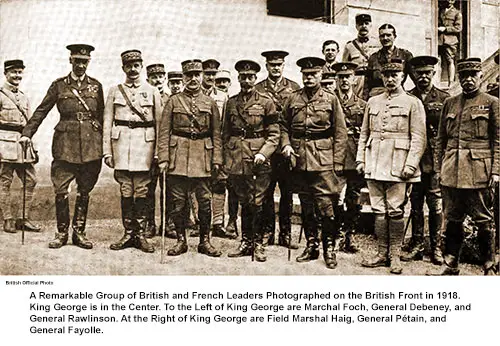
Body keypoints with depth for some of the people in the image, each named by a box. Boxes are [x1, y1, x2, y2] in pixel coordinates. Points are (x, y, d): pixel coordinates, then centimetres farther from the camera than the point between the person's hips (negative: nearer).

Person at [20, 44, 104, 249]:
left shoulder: (96, 86, 10)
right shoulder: (59, 85, 7)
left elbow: (102, 117, 12)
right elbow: (41, 110, 7)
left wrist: (103, 147, 9)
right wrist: (27, 133, -3)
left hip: (91, 145, 1)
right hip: (65, 143, -1)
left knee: (84, 191, 6)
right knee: (61, 190, -3)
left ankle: (79, 232, 16)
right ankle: (62, 233, 11)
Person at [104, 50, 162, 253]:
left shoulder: (152, 92, 9)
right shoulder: (115, 91, 11)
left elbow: (160, 123, 6)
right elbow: (107, 123, 8)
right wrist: (107, 151, 0)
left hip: (144, 144, -1)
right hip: (121, 143, 1)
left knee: (142, 192, 0)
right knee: (125, 192, 5)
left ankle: (141, 235, 8)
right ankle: (129, 233, 13)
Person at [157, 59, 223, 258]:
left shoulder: (210, 103, 9)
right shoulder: (173, 101, 6)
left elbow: (216, 134, 9)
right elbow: (163, 132, 2)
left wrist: (217, 160, 1)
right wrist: (163, 158, -6)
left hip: (203, 157, 1)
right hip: (178, 156, -1)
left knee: (205, 200, 3)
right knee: (179, 201, 3)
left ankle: (205, 241, 14)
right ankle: (181, 240, 15)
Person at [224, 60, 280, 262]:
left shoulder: (266, 102, 1)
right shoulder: (232, 103, 11)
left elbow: (274, 134, -2)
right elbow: (226, 133, 16)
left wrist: (263, 153, -15)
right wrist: (226, 158, 9)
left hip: (259, 160, -3)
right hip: (236, 159, 3)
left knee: (258, 203, -1)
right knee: (244, 202, 10)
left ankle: (258, 244, 9)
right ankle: (246, 242, 19)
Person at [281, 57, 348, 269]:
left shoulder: (331, 99, 2)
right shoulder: (293, 99, 9)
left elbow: (340, 133, 0)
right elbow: (285, 127, 16)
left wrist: (337, 164, -5)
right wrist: (286, 144, -4)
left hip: (323, 162, -3)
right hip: (299, 161, 3)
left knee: (326, 206, -6)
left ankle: (329, 249, 7)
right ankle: (311, 246, 23)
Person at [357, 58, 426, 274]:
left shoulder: (412, 103, 2)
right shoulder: (373, 102, 15)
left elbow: (418, 137, -4)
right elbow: (364, 133, 18)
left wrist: (411, 164, -13)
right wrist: (360, 159, 9)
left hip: (398, 166, -4)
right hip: (375, 165, 4)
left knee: (396, 211, -2)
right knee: (379, 210, 7)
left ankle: (395, 255, 9)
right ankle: (382, 253, 16)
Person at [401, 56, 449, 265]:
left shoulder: (444, 98, 6)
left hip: (435, 159, -1)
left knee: (436, 204, 1)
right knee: (415, 204, 7)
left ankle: (436, 247, 11)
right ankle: (416, 246, 16)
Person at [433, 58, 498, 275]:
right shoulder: (450, 103, 14)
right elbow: (441, 139, 15)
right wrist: (440, 168, 9)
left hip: (479, 172, -3)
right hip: (451, 172, 3)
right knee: (452, 220, 8)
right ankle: (450, 265, 18)